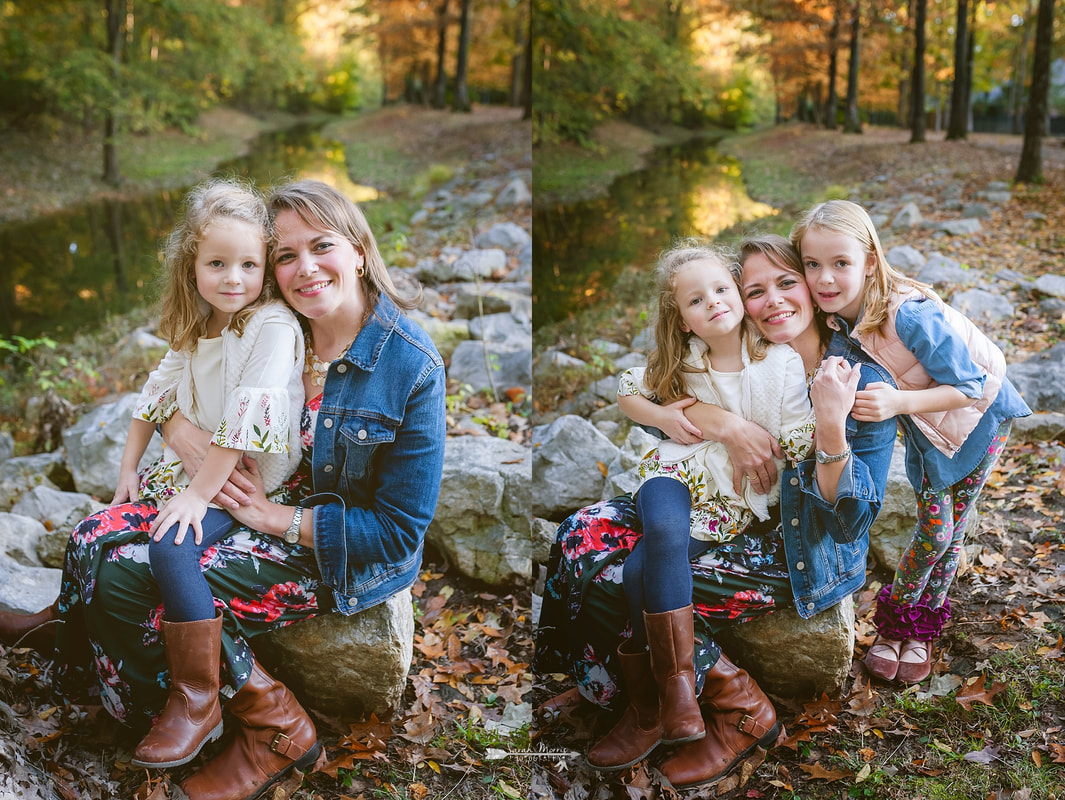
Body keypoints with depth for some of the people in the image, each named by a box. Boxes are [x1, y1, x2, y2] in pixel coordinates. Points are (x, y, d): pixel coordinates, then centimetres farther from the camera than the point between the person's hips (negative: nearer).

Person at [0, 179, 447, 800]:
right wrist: (179, 426, -11)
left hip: (348, 556, -6)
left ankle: (275, 731, -6)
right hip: (261, 498, 6)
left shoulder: (412, 365, -19)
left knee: (134, 579, -21)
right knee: (98, 540, -12)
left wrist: (277, 518, -20)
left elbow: (400, 530, -18)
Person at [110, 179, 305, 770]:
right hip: (191, 466, 8)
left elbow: (249, 416, -25)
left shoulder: (273, 327, -18)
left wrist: (199, 493, -26)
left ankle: (196, 702, -18)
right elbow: (157, 393, 17)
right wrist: (129, 467, 10)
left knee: (170, 545, -29)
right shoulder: (195, 328, 8)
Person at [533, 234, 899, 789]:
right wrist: (728, 425, -23)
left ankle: (742, 713, 1)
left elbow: (852, 522, -19)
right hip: (734, 517, 7)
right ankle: (652, 711, 3)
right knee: (583, 536, -12)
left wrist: (831, 426, -35)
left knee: (623, 586, -21)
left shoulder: (866, 383, -14)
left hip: (805, 554, -6)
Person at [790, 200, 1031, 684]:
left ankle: (923, 627, 27)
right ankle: (895, 621, 23)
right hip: (927, 427, 4)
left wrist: (898, 402, -44)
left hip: (980, 413, -4)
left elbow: (973, 386, -33)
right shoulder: (836, 318, -18)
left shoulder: (911, 316, -38)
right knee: (933, 530, 2)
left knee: (950, 532, 7)